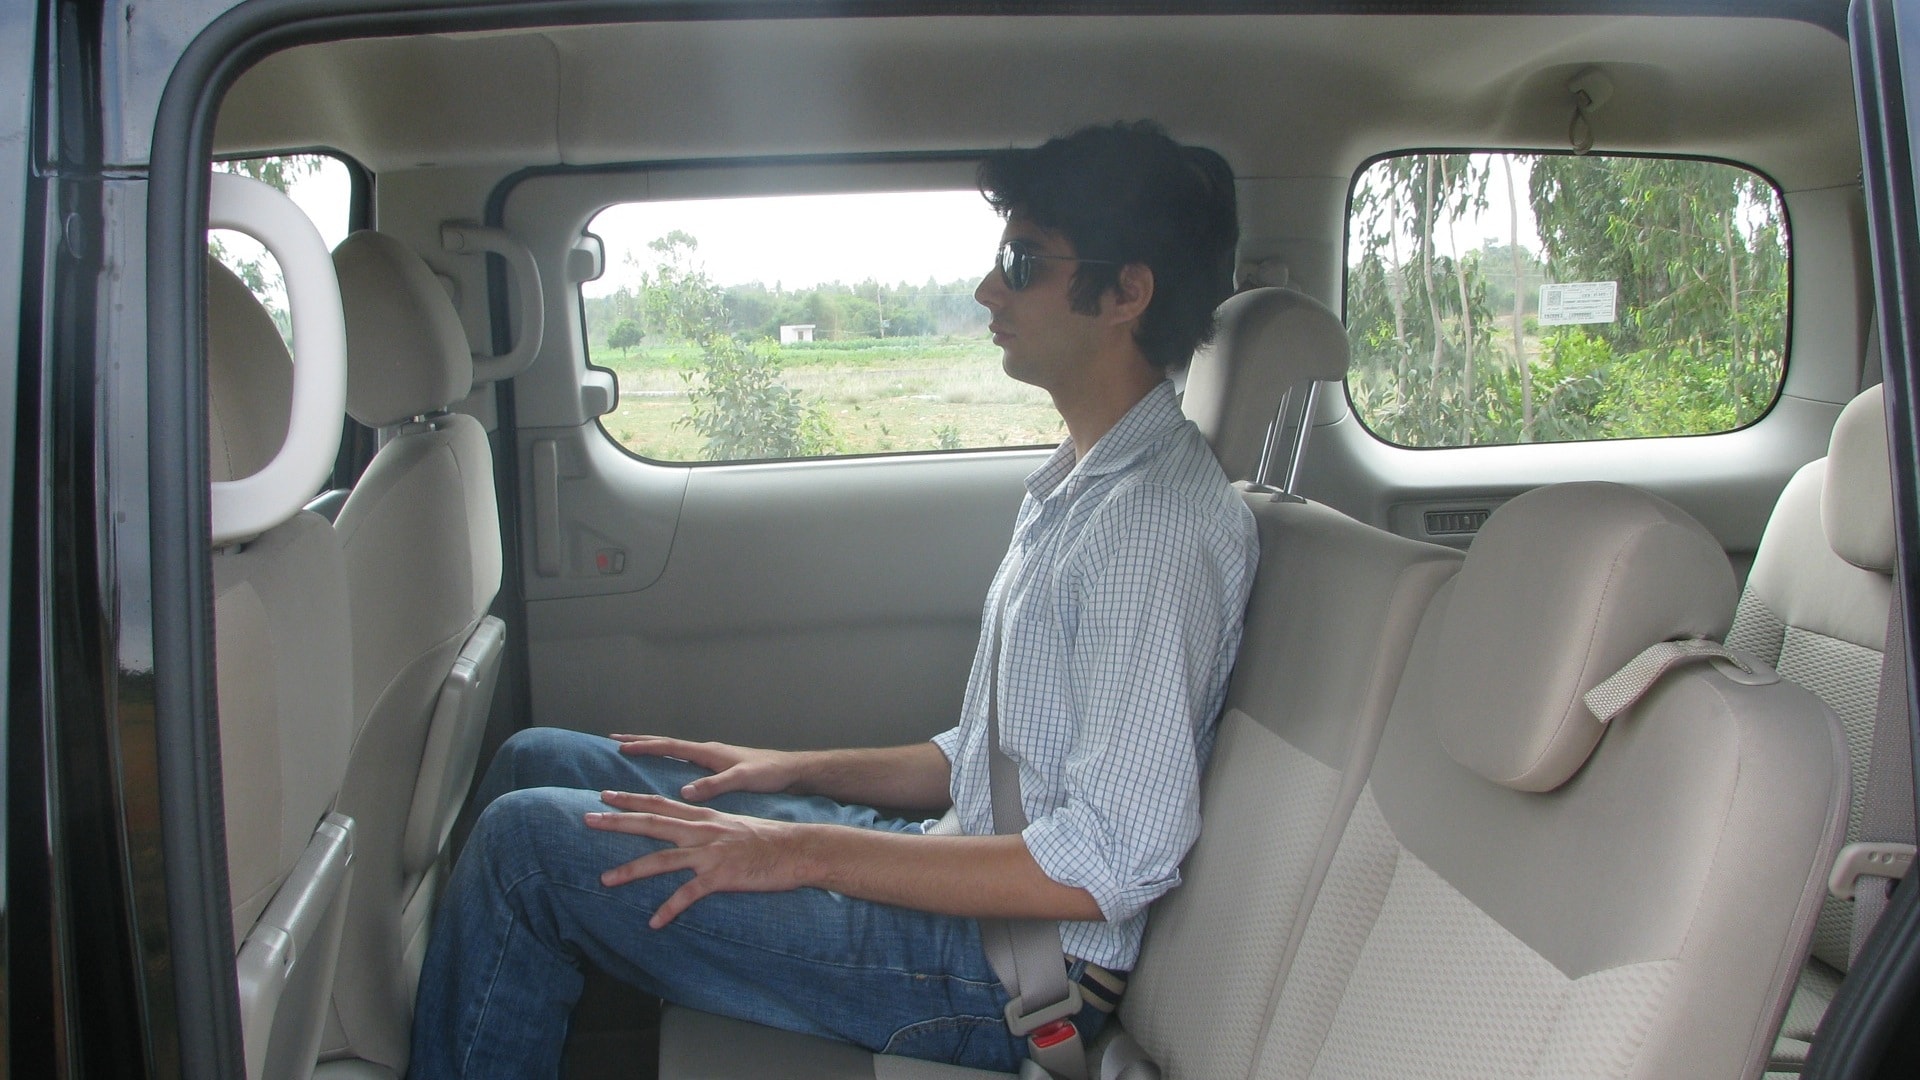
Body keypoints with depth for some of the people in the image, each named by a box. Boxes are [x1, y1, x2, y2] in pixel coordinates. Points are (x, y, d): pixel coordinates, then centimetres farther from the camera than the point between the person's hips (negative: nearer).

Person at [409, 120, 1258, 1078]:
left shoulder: (1160, 523, -20)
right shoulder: (1076, 486, 13)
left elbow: (1115, 864, -25)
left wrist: (800, 853, -20)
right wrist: (795, 774, 11)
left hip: (1007, 970, -10)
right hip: (962, 875, 10)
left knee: (529, 838, -14)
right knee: (542, 763, 9)